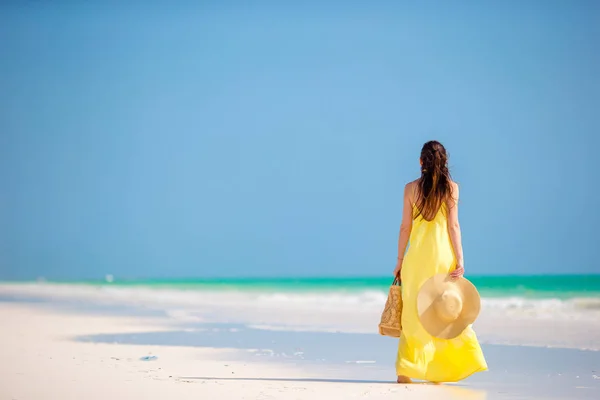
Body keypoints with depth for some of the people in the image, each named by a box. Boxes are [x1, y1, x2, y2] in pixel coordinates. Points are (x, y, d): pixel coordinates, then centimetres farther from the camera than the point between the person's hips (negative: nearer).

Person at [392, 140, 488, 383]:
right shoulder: (451, 187, -1)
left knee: (414, 313, 8)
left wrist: (400, 259, 8)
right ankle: (439, 372, 7)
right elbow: (453, 225, -6)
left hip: (417, 255, 1)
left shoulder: (411, 188, 1)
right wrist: (460, 259, -5)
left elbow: (405, 227, 2)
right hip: (443, 254, -1)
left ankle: (405, 371, 5)